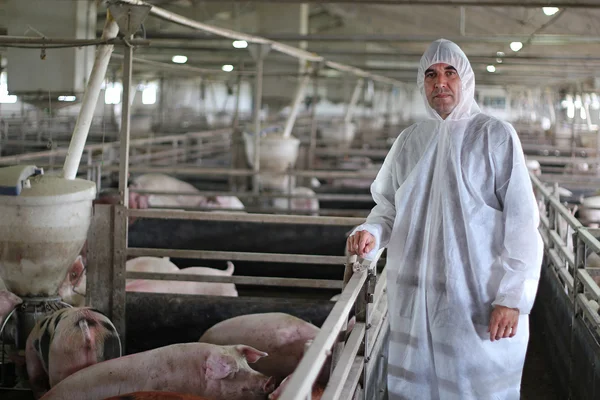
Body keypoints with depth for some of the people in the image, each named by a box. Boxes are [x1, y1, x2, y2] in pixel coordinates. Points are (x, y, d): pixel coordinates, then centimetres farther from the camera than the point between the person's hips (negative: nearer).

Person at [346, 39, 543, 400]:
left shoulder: (495, 136, -4)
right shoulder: (410, 140, 10)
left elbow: (522, 221, -8)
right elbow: (389, 205, 16)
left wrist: (512, 296, -14)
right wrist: (371, 234, -7)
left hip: (479, 300, -4)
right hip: (415, 299, 4)